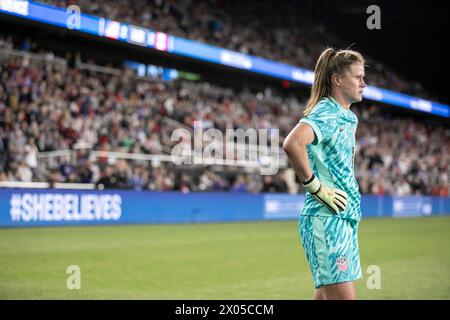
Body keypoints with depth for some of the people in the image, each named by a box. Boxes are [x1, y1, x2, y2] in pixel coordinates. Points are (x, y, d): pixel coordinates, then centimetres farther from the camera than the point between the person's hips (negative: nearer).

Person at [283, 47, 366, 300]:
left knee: (326, 295, 11)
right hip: (326, 219, -9)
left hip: (345, 219, 10)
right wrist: (315, 186, -22)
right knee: (343, 296, -13)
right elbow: (292, 144, -32)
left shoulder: (349, 117, 17)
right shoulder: (325, 113, -12)